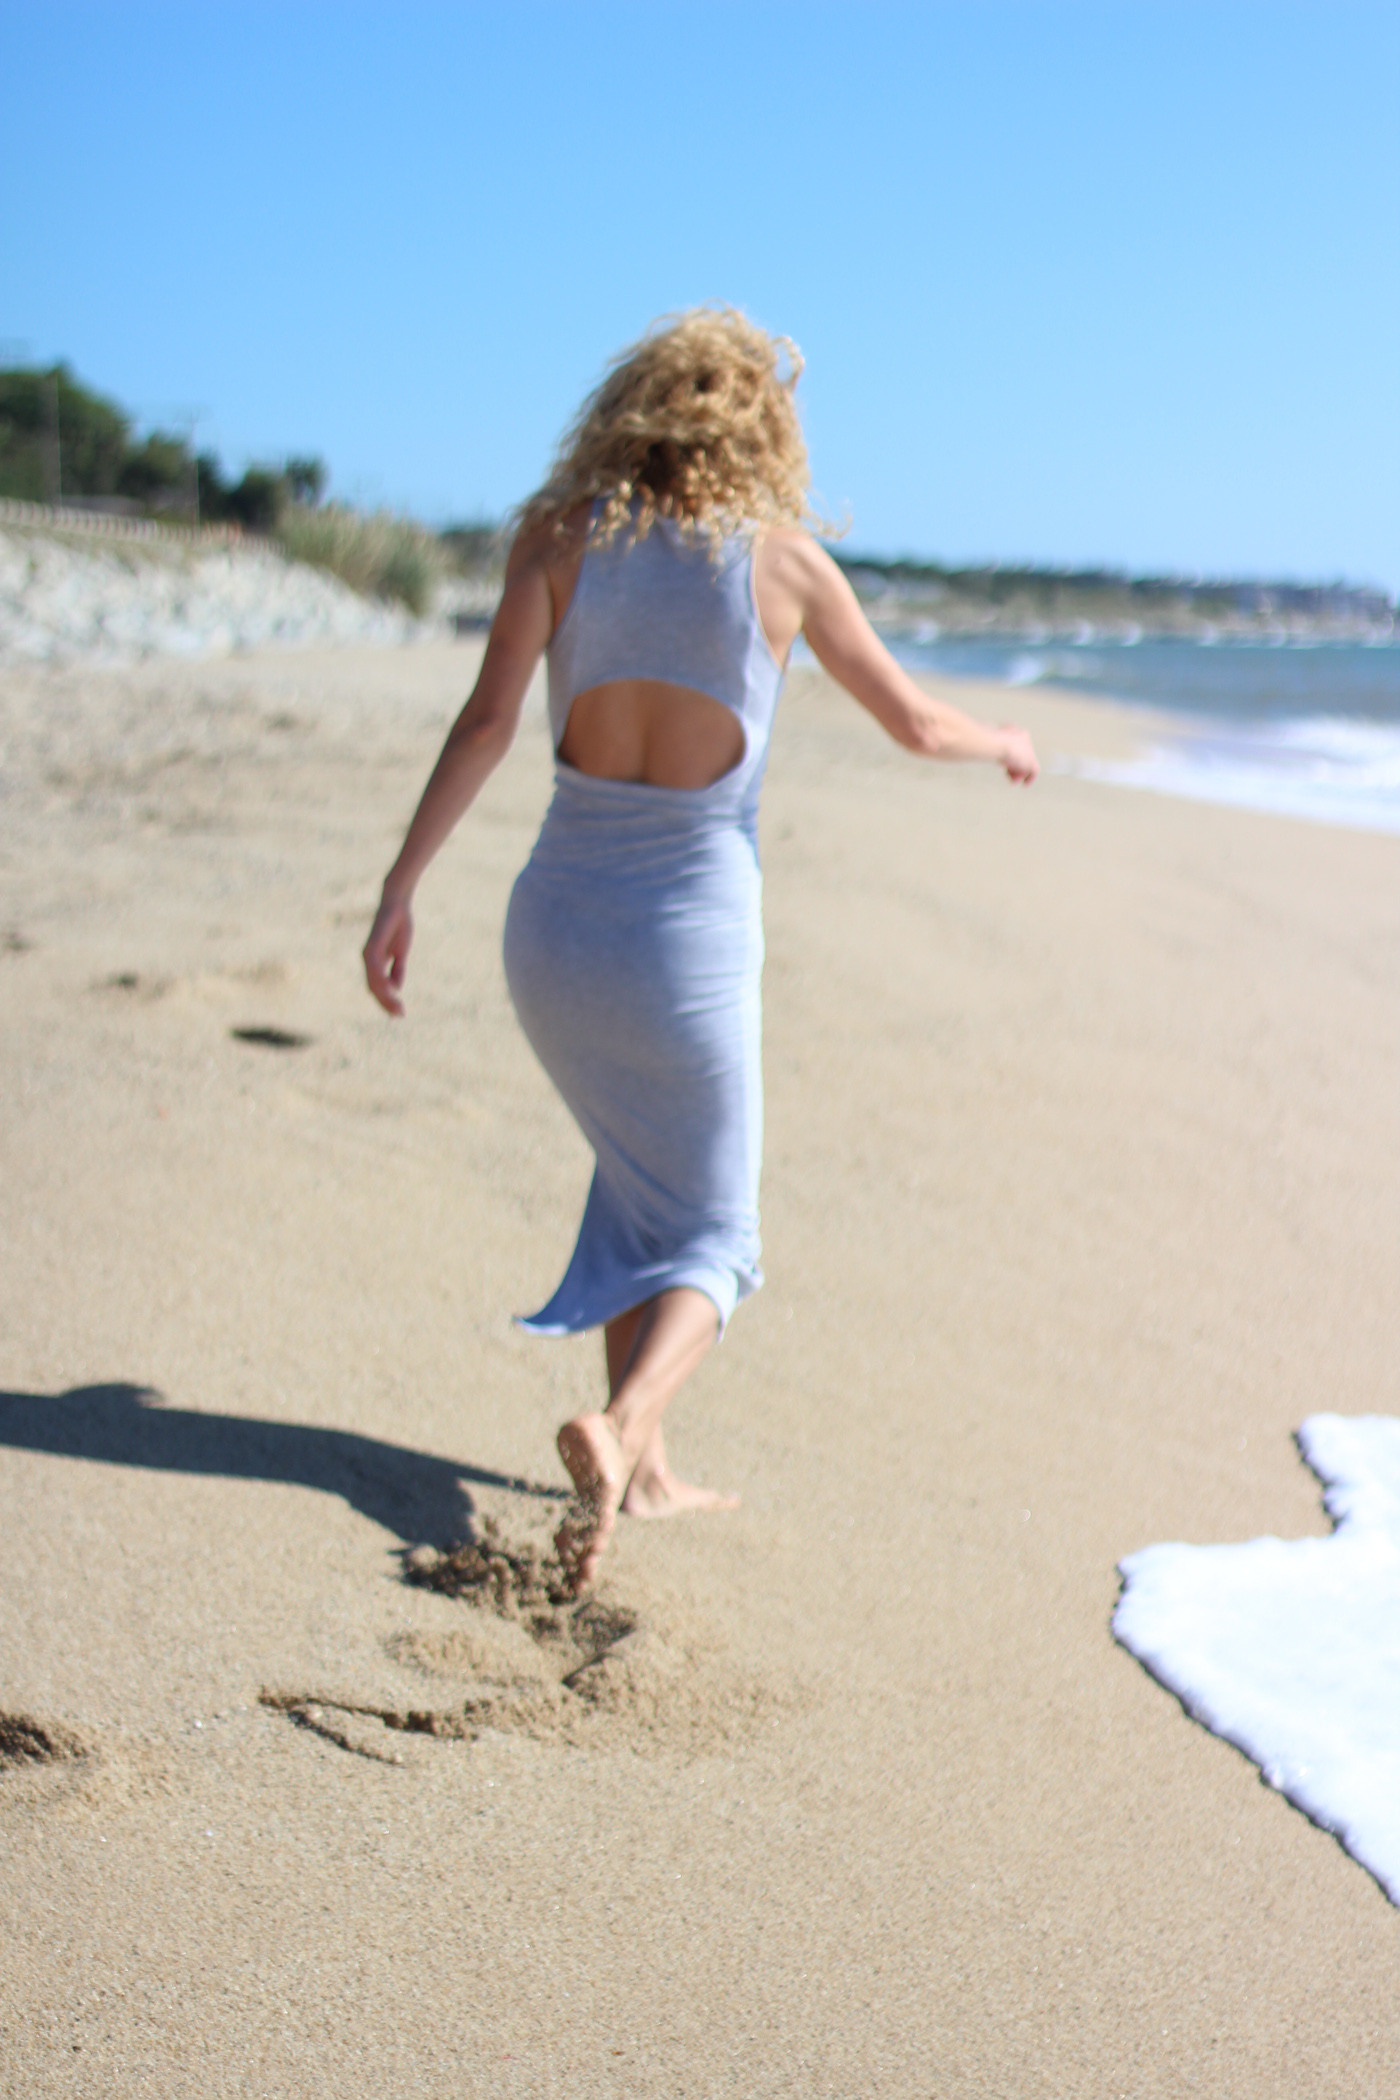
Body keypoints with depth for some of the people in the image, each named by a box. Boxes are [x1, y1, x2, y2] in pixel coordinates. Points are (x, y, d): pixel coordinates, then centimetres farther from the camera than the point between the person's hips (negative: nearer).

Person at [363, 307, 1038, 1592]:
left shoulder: (563, 532, -1)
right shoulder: (782, 559, -5)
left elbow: (487, 723, -11)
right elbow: (915, 725, 7)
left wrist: (401, 889, -10)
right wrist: (1006, 745, 27)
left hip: (556, 921, 3)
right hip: (687, 941, -3)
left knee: (644, 1189, 26)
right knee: (707, 1243, 12)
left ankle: (646, 1473, 27)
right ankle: (619, 1430, -16)